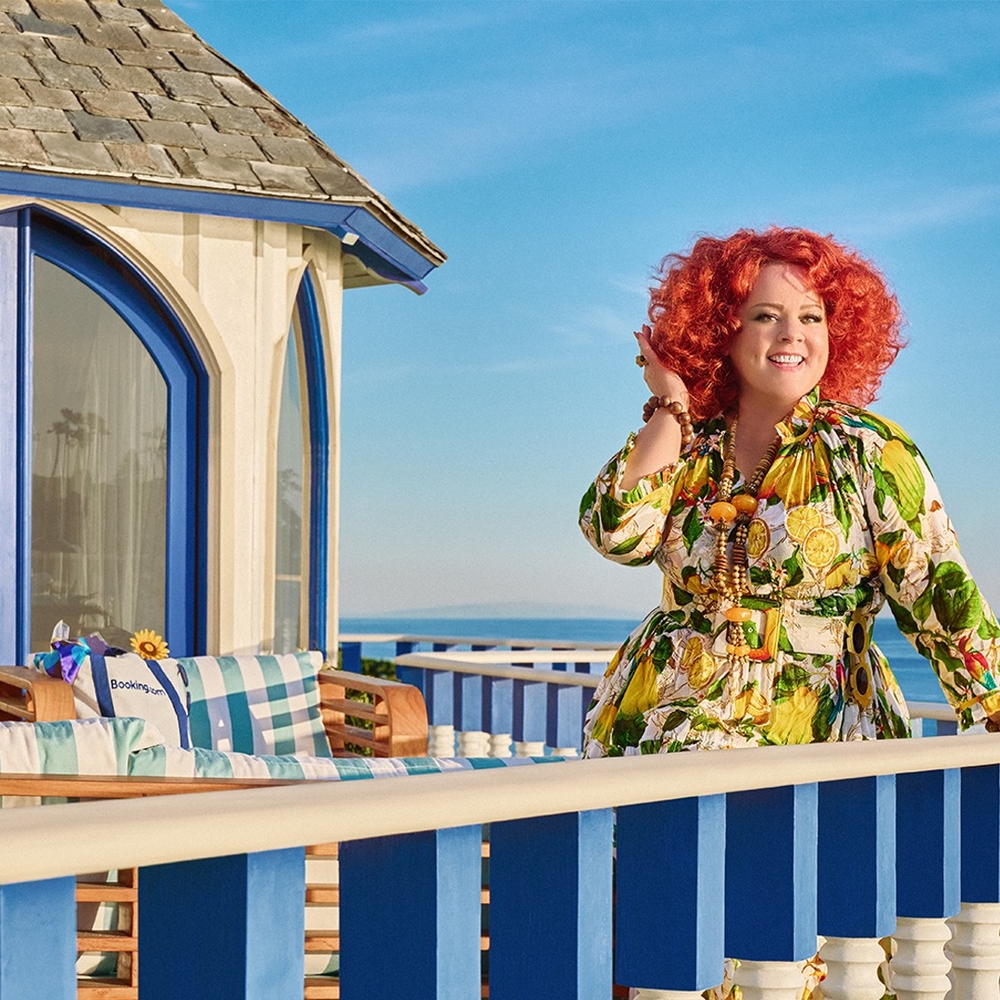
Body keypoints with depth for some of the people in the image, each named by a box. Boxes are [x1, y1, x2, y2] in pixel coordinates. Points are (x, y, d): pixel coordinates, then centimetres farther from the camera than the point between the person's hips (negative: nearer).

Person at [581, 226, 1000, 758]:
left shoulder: (867, 448, -1)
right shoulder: (686, 445, 8)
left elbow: (939, 595, -5)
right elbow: (617, 534, -9)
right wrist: (671, 408, -1)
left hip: (812, 739, -2)